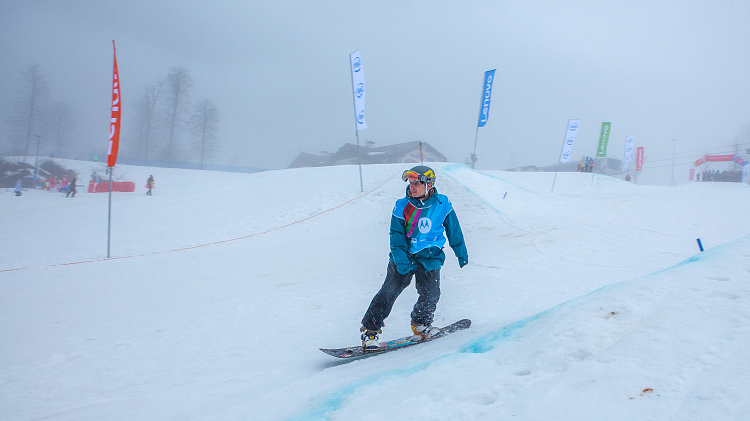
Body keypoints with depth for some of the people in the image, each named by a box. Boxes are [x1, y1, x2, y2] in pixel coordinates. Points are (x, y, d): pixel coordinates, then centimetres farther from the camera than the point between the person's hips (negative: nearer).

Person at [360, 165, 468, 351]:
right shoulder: (402, 207, -4)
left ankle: (421, 323, 20)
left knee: (430, 294, -11)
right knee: (389, 291, -12)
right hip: (405, 256, -1)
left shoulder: (442, 204, -2)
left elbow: (454, 230, 11)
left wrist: (461, 253, 18)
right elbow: (396, 236, -5)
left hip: (431, 257, 1)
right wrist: (401, 260, -19)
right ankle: (370, 329, -3)